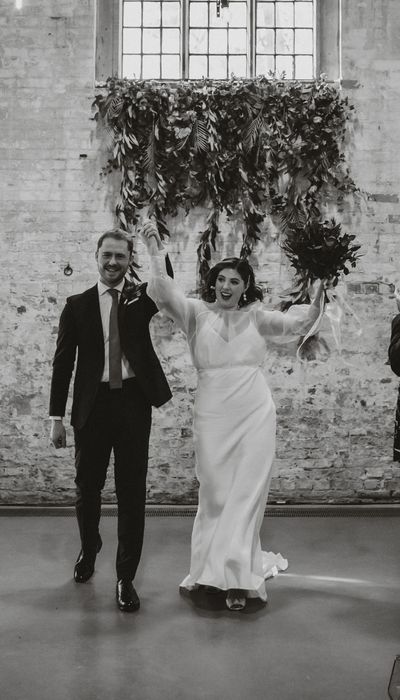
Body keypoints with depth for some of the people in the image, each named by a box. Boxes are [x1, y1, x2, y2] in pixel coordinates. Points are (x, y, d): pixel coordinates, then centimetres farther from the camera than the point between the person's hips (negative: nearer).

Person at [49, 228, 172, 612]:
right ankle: (88, 550, 42)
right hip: (93, 404, 1)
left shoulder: (141, 297, 7)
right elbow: (63, 362, 2)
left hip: (133, 403, 0)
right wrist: (56, 416, -1)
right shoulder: (77, 305, 4)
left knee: (132, 491, 3)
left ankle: (126, 577, 16)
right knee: (87, 487, 13)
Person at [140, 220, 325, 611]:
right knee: (215, 493, 6)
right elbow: (165, 294, -10)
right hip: (213, 415, -1)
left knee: (247, 493, 1)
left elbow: (299, 322, 6)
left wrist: (319, 293, -10)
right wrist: (155, 252, -20)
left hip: (255, 415, 1)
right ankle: (234, 573, 23)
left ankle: (236, 574, 12)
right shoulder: (198, 313, 3)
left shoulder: (256, 317, 9)